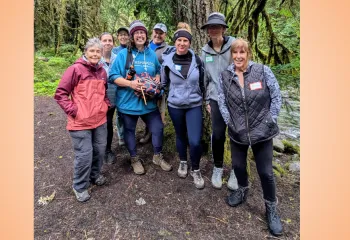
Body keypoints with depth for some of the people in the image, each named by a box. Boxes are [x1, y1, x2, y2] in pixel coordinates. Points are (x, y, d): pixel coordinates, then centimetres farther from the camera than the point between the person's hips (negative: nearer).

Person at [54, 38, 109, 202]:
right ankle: (80, 187, 22)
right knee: (84, 155, 0)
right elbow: (60, 94, -9)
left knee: (100, 150, 15)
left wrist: (106, 104, 7)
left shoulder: (102, 71, 9)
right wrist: (73, 111, -14)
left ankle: (95, 174, 41)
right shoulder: (75, 69, -10)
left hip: (100, 120, 6)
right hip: (81, 122, -6)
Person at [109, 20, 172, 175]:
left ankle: (157, 156, 30)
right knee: (129, 131, 11)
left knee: (158, 128, 6)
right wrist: (130, 83, -23)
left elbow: (158, 72, 19)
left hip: (149, 101, 3)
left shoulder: (152, 54, 7)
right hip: (128, 101, -3)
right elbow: (113, 76, -9)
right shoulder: (123, 54, -6)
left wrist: (157, 79, -5)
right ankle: (135, 159, 33)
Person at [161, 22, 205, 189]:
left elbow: (203, 82, 7)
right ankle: (183, 163, 42)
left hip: (194, 105, 0)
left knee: (195, 141, -9)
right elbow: (163, 83, 8)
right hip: (175, 106, 1)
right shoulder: (168, 61, -5)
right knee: (180, 136, 17)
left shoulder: (197, 60, -4)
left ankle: (196, 170, 18)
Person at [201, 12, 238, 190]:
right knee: (217, 134, 0)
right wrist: (207, 100, 11)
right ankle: (218, 168, 24)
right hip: (216, 98, 2)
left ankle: (236, 170, 26)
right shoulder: (205, 51, 7)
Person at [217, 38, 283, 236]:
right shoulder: (225, 76, -1)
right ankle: (243, 190, 49)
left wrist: (270, 121, -7)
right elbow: (222, 102, 0)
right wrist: (230, 123, -6)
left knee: (265, 171, 6)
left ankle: (271, 208, 31)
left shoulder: (263, 71, -8)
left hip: (262, 131, -2)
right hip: (237, 132, 3)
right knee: (238, 165, 17)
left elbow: (276, 97, -4)